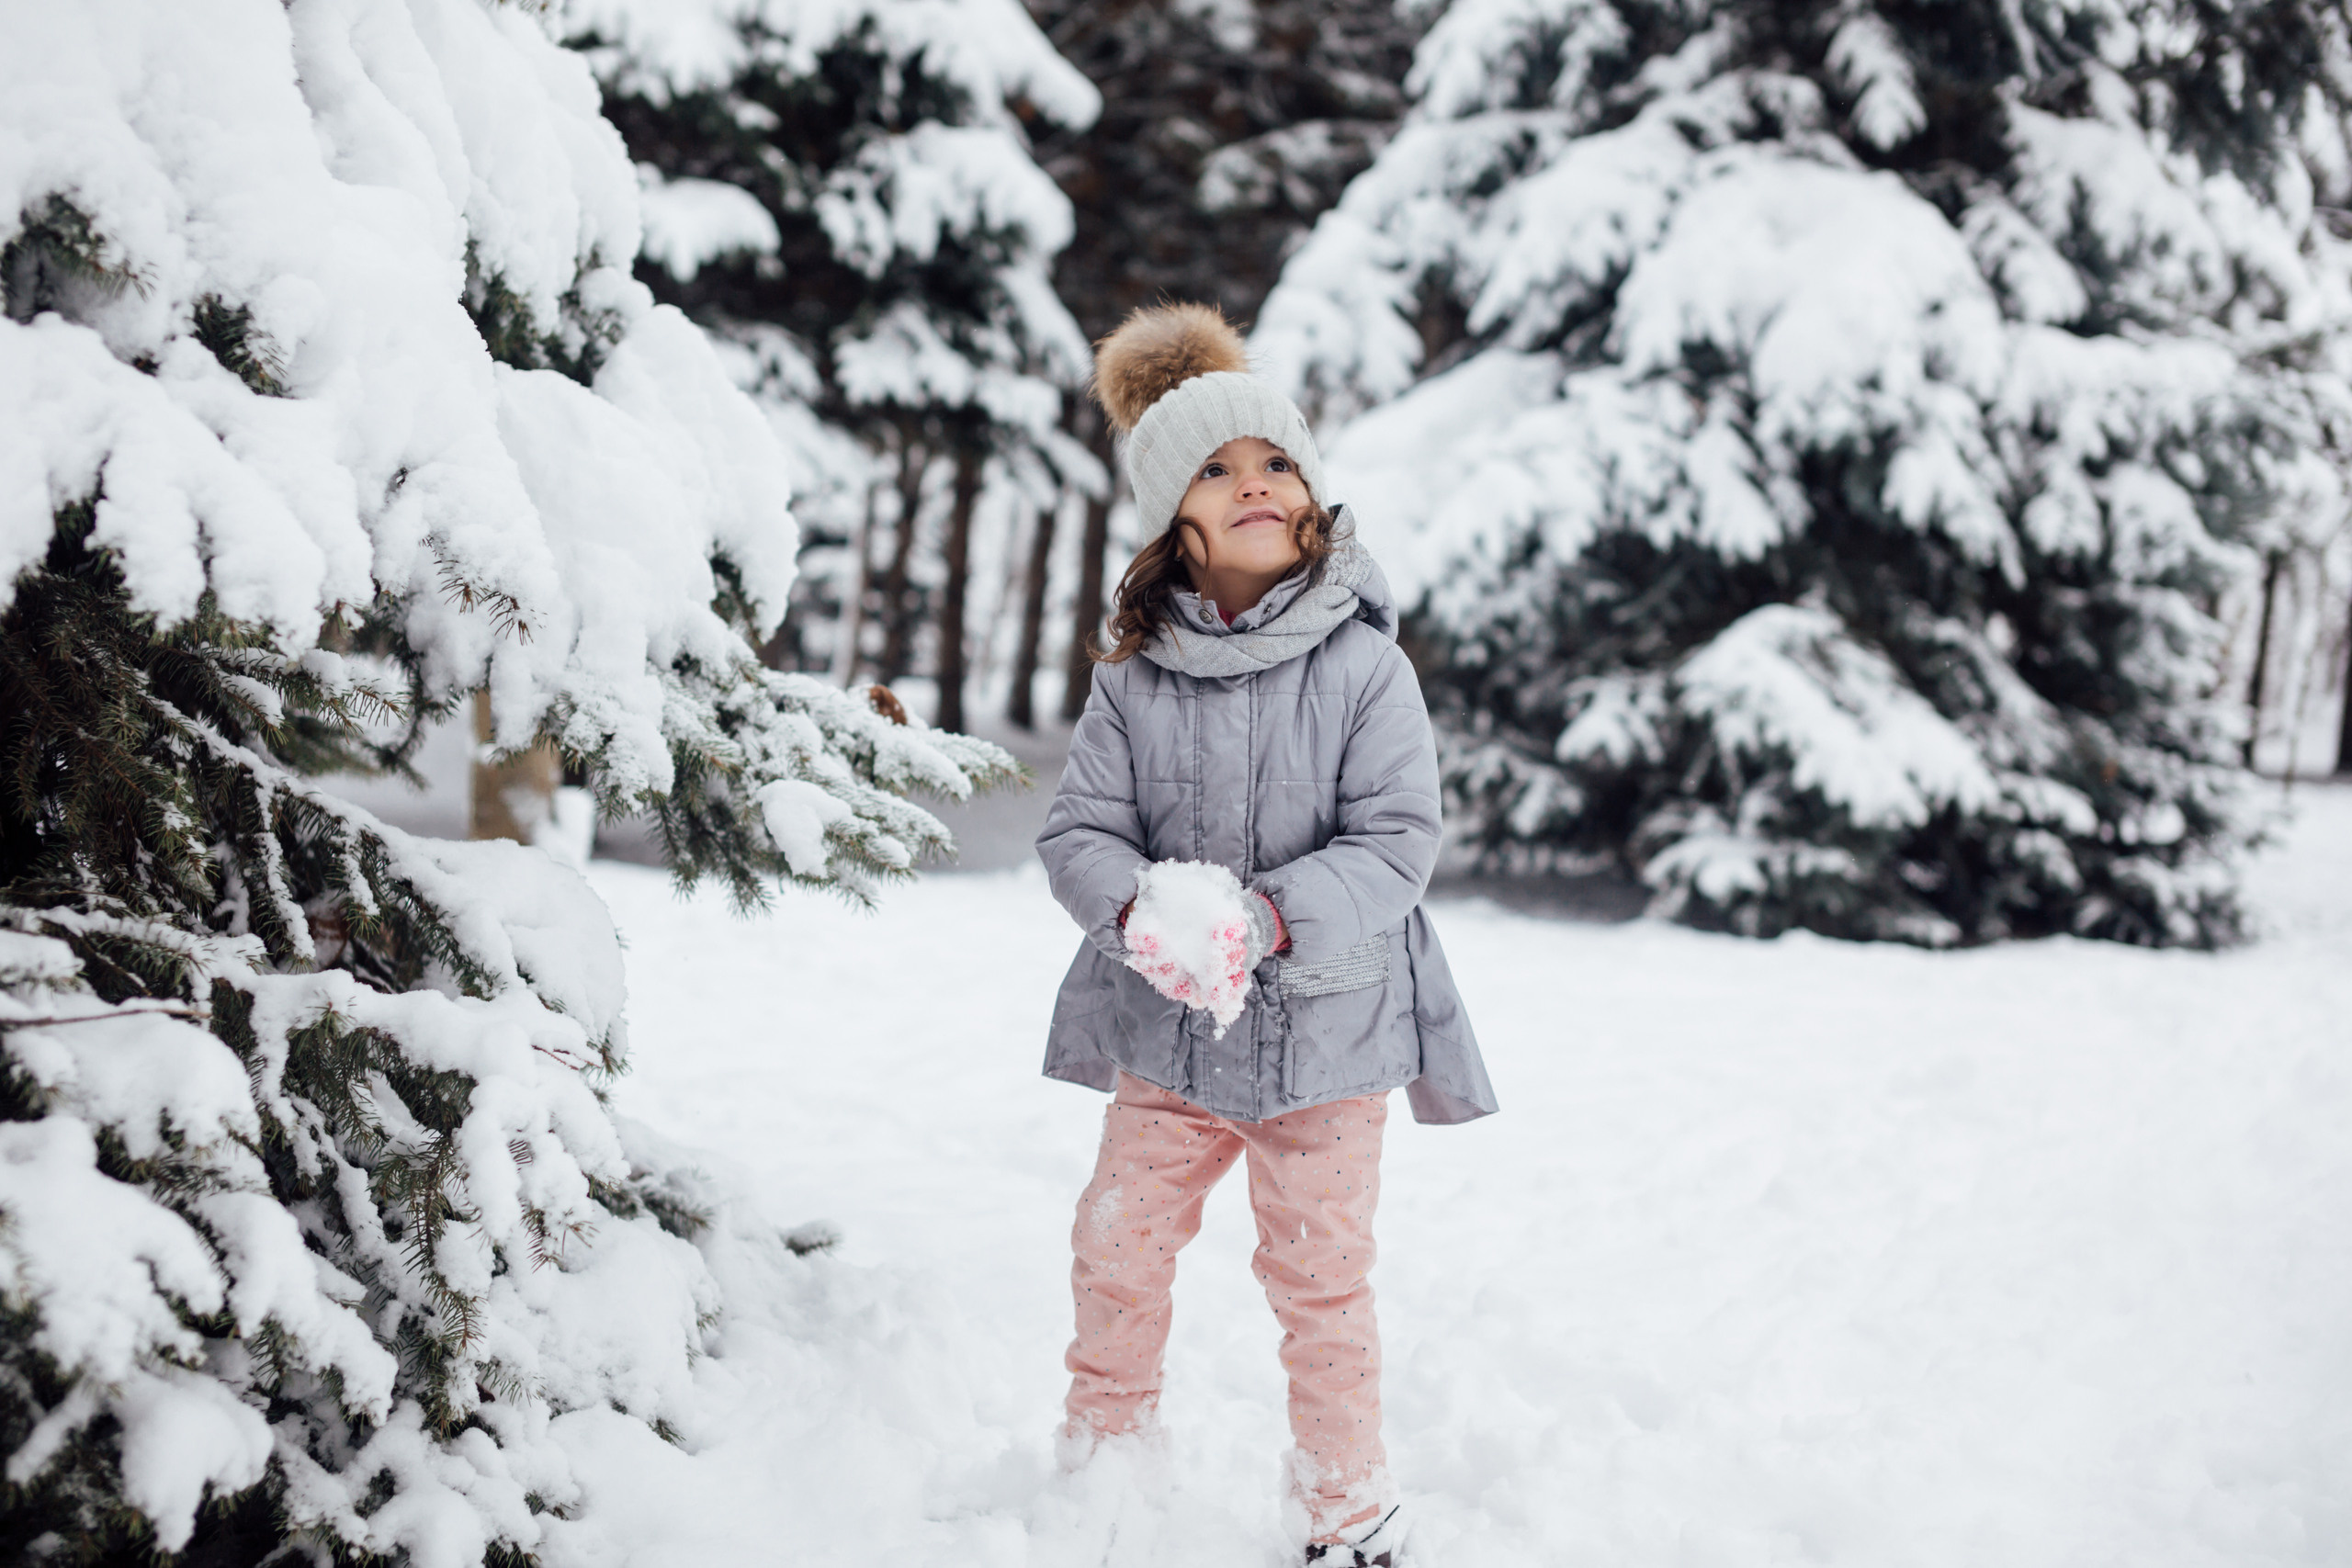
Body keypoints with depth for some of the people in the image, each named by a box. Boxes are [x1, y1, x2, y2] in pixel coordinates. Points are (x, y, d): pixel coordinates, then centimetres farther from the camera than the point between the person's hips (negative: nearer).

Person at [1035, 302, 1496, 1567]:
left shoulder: (1365, 668, -12)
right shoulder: (1133, 679, -4)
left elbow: (1397, 845, -14)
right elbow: (1078, 829, -5)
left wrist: (1272, 919, -29)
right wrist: (1140, 909, -26)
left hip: (1324, 1027, -2)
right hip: (1167, 1034, 3)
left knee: (1320, 1278, 7)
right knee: (1117, 1252, 10)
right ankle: (1102, 1464, 32)